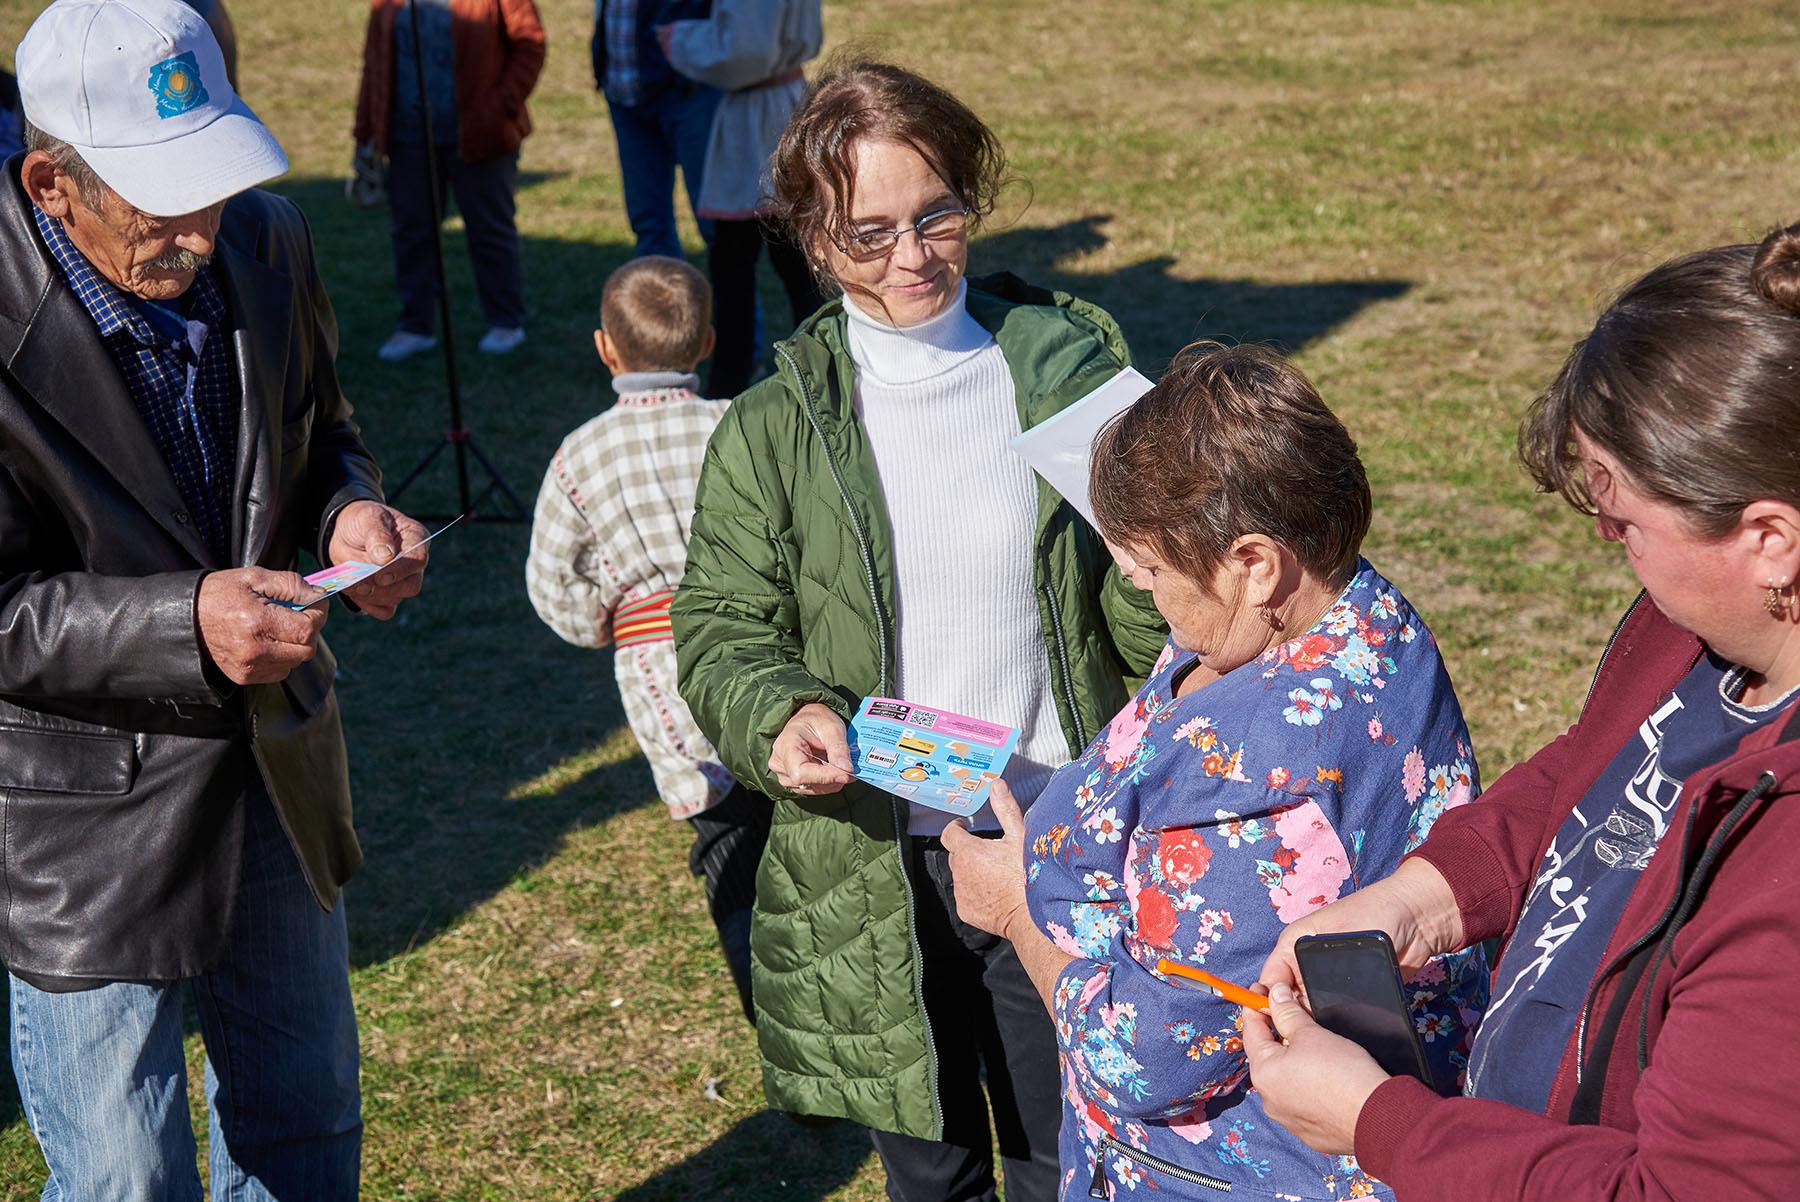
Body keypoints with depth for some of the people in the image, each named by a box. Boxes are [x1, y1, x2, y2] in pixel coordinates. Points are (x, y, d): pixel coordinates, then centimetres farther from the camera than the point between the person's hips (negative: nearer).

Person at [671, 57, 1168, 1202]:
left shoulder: (1069, 368, 1)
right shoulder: (774, 428, -1)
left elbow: (1148, 608, 5)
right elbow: (722, 627, 1)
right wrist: (780, 717, -20)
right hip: (876, 869, 0)